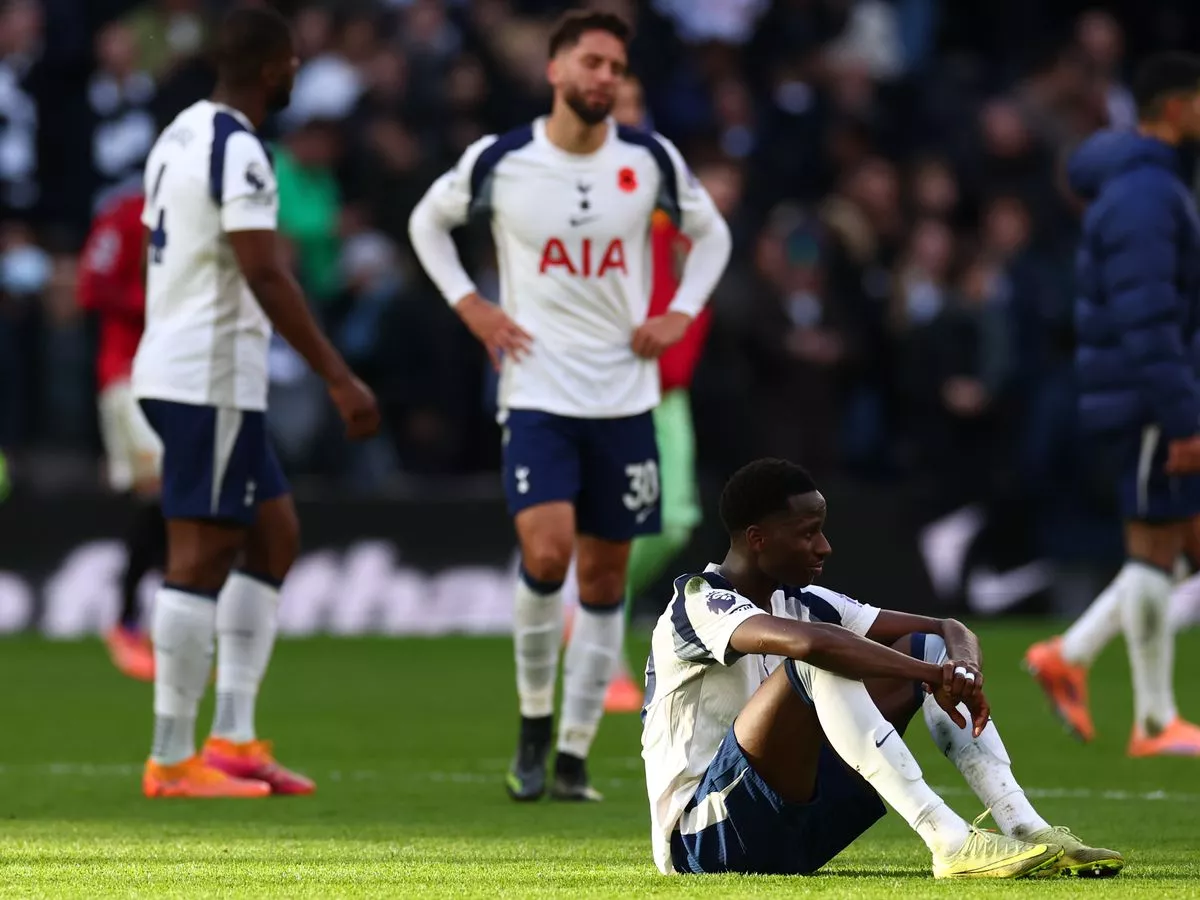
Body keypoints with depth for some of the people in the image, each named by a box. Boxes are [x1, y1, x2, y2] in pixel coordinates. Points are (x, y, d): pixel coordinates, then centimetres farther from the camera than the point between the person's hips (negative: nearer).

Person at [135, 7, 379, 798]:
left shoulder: (182, 134, 15)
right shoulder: (238, 149, -16)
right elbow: (265, 275, -23)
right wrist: (339, 378, -22)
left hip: (175, 369, 10)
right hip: (211, 381, -10)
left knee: (274, 534, 14)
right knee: (202, 557, -6)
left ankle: (233, 738, 12)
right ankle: (174, 761, -4)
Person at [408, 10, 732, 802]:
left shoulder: (650, 160, 0)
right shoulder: (499, 162, -4)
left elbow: (711, 234, 17)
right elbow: (429, 222, 13)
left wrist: (681, 313, 2)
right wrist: (470, 306, 1)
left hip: (625, 398, 3)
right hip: (537, 394, -3)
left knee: (604, 579, 4)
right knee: (547, 552, -20)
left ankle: (574, 754, 14)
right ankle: (535, 721, 1)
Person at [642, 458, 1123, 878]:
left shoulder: (805, 602, 11)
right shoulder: (700, 603, -14)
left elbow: (949, 631, 7)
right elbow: (809, 642, -35)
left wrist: (962, 666, -18)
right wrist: (933, 676, -31)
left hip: (795, 825, 8)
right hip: (702, 838, -8)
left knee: (926, 648, 0)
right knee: (821, 665, -31)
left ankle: (1029, 833, -15)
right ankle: (951, 843, -38)